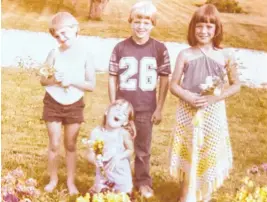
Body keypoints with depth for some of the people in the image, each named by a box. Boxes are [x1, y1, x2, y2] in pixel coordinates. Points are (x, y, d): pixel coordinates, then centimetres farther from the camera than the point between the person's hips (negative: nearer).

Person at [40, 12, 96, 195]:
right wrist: (54, 80, -20)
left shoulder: (85, 55, -7)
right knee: (54, 145, 7)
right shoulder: (55, 53, -4)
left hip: (74, 105, -1)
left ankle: (71, 181, 23)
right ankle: (53, 179, 24)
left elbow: (91, 85, -7)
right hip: (53, 104, 1)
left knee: (71, 145, 10)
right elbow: (43, 80, 0)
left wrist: (72, 81, -20)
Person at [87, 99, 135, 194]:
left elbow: (130, 150, -6)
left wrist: (118, 157, -21)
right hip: (103, 173, 1)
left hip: (121, 173, -1)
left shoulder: (124, 133, -19)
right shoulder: (96, 133, -15)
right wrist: (95, 160, -31)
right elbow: (90, 154, -10)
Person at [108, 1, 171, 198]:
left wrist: (159, 108, -3)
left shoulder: (159, 49, -7)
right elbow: (113, 78, 0)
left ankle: (143, 181, 31)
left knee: (143, 148, 14)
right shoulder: (120, 48, -5)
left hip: (146, 108, 0)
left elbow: (165, 80, -2)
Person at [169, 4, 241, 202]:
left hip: (213, 114, 0)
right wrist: (188, 97, -20)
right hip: (188, 112, 0)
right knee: (187, 155, 10)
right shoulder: (185, 55, -4)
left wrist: (215, 97, -12)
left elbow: (236, 85, 4)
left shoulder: (225, 57, -3)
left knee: (210, 156, 9)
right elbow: (174, 85, 0)